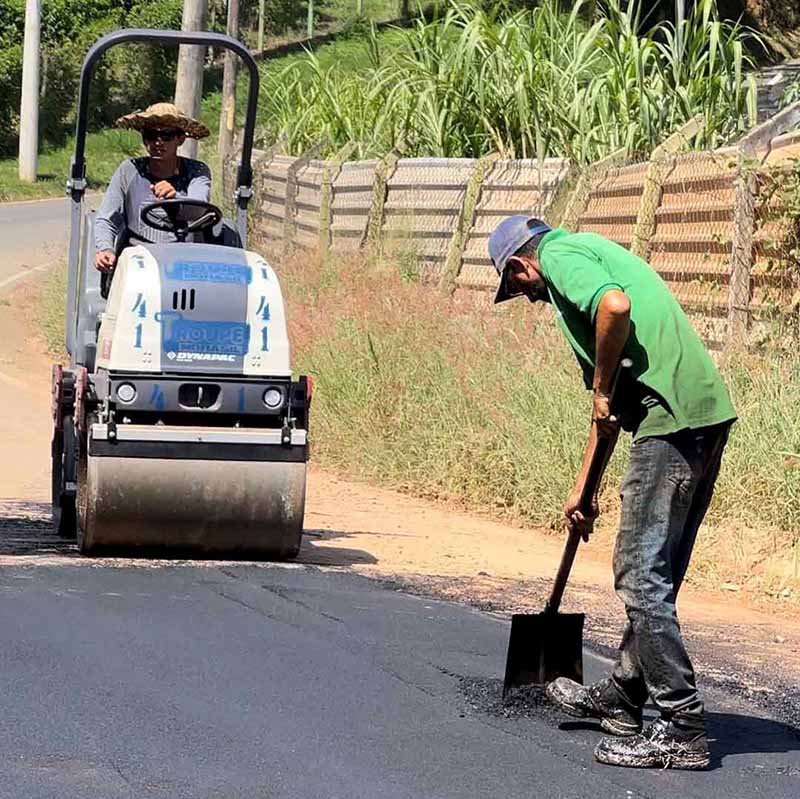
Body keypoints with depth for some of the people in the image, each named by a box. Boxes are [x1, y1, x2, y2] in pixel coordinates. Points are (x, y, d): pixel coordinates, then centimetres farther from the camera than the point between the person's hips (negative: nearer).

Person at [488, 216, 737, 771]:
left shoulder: (559, 255, 1)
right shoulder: (591, 253, 29)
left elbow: (614, 306, -23)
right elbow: (608, 411, 32)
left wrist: (603, 391, -8)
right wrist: (582, 488, 35)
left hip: (672, 420, -10)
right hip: (708, 412, 10)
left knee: (643, 576, -5)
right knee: (654, 573, 19)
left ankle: (682, 728, -4)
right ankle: (624, 696, 31)